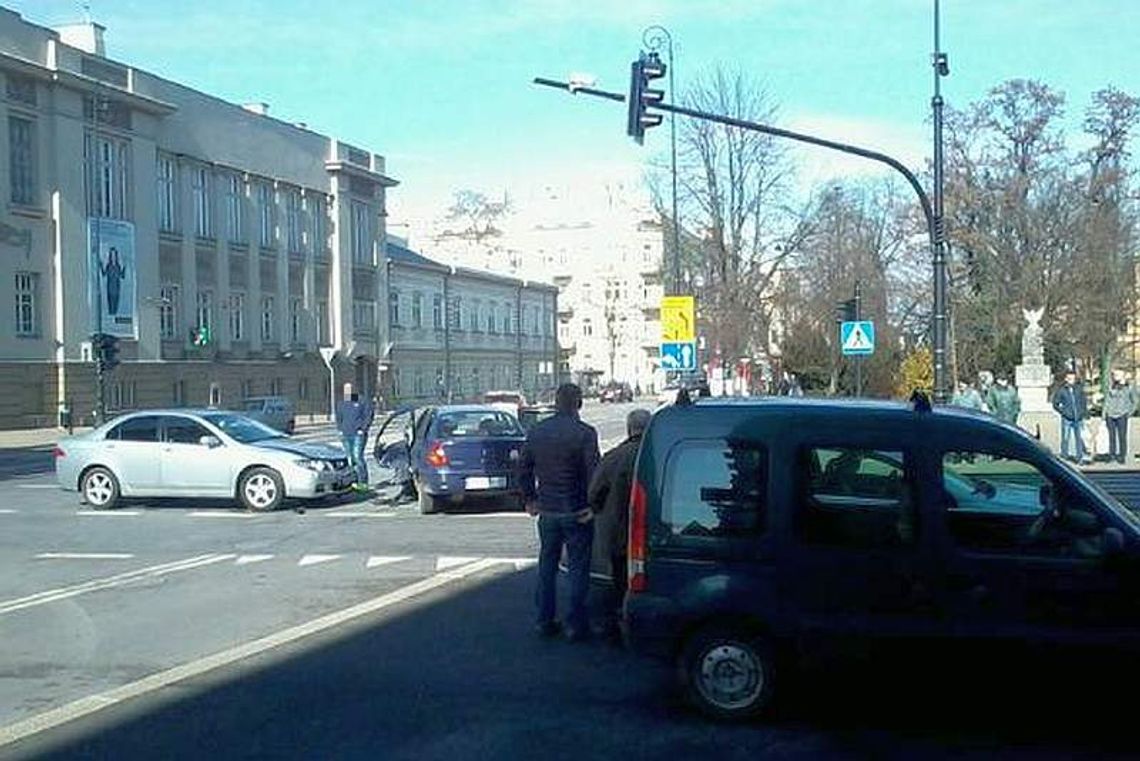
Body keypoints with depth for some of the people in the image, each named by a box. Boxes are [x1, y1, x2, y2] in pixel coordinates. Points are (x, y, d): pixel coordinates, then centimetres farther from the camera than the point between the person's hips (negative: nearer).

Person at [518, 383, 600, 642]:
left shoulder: (536, 432, 4)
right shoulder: (584, 433, -14)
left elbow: (524, 467, 10)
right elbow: (593, 471, -17)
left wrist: (530, 499, 19)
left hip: (547, 511, 5)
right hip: (576, 513, -5)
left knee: (547, 566, 16)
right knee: (578, 568, 4)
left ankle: (544, 620, 20)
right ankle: (575, 625, 5)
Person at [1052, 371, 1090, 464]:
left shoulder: (1079, 389, 5)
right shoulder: (1061, 390, -3)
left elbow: (1084, 401, 17)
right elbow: (1055, 404, 2)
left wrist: (1084, 412, 6)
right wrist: (1063, 412, -7)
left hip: (1078, 418, 3)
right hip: (1067, 419, -3)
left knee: (1080, 438, 4)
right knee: (1065, 438, 0)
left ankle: (1080, 456, 11)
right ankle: (1064, 456, 9)